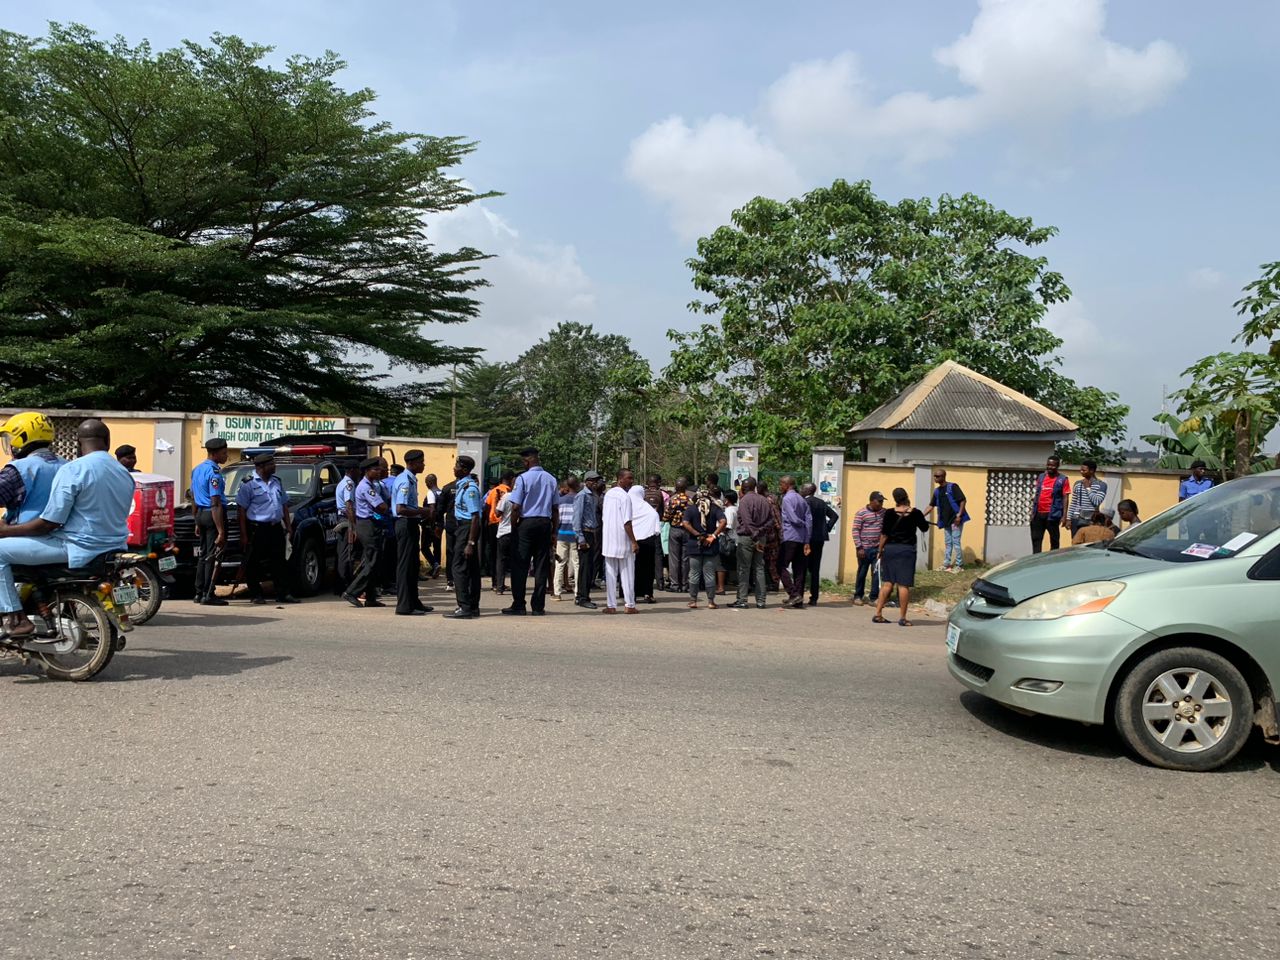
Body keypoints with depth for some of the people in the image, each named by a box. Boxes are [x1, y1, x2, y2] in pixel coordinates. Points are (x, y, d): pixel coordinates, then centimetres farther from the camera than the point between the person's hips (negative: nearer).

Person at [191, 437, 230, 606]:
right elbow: (216, 503, -21)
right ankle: (208, 595, -5)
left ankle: (199, 592, 17)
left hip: (201, 514, 9)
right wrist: (221, 531, -22)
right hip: (213, 515, -9)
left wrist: (197, 522, 25)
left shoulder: (197, 469, 13)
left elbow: (194, 497, 19)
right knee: (213, 556, -5)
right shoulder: (214, 472, -16)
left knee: (204, 554, 14)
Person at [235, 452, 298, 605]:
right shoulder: (249, 484, -6)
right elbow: (242, 510, -8)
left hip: (276, 528, 6)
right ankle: (255, 595, 9)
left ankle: (282, 594, 10)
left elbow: (284, 505, 20)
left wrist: (288, 526, 13)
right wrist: (244, 534, -13)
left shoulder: (277, 481, 14)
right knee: (253, 564, 1)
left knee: (279, 562, 6)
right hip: (257, 529, -6)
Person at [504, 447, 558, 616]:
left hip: (526, 523, -4)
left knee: (520, 565, 1)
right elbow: (555, 507, 8)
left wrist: (513, 525, 1)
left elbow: (516, 507, -11)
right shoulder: (551, 479, 7)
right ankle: (538, 606, 8)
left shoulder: (523, 478, -8)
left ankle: (518, 605, 1)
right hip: (545, 523, 4)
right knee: (541, 566, 6)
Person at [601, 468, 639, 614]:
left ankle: (611, 605, 7)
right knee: (627, 574, 4)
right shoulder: (625, 497, -13)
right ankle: (630, 605, 7)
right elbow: (627, 522, -17)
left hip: (608, 541, 6)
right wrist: (634, 542, -14)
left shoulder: (608, 494, 9)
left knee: (610, 574, 8)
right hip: (623, 541, -6)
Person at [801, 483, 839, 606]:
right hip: (820, 538, 7)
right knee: (815, 569, 8)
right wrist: (827, 528, 10)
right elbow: (834, 516, 14)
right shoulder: (822, 503, 13)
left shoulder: (804, 502, -10)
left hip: (807, 538, -7)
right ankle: (814, 598, 7)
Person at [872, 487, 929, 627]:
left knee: (887, 583, 10)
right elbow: (924, 528, 12)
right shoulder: (915, 513, -3)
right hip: (907, 550, -2)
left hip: (890, 548, 2)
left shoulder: (889, 513, -3)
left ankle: (878, 614, 11)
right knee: (904, 585, 0)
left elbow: (884, 534, -3)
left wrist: (880, 550, 6)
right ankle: (902, 618, 3)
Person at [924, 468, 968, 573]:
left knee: (956, 542, -5)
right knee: (948, 543, 12)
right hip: (946, 521, 7)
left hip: (956, 519, -7)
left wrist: (959, 515, -19)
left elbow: (963, 500, -14)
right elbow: (931, 505, 14)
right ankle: (946, 564, 18)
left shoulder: (953, 487, -11)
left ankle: (959, 565, 3)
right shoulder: (937, 491, 10)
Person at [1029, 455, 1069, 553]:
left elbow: (1065, 498, -5)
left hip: (1052, 515, -5)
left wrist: (1064, 516, -11)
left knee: (1054, 540, 5)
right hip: (1038, 514, 5)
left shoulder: (1062, 480, -3)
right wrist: (1033, 512, 13)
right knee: (1036, 539, 7)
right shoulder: (1040, 477, 11)